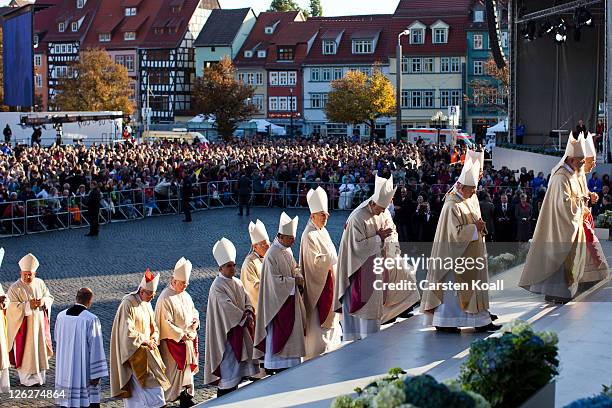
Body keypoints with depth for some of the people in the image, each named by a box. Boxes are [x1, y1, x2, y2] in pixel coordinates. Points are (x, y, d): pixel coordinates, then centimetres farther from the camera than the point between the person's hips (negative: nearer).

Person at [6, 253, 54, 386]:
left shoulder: (40, 283, 2)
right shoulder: (15, 288, -12)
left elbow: (49, 297, 9)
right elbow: (12, 306, -17)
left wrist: (43, 301, -13)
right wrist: (28, 305, -27)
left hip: (39, 322, 5)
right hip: (24, 324, -5)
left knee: (40, 347, 11)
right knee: (26, 350, -1)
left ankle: (39, 374, 23)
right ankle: (27, 377, 9)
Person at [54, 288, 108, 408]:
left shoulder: (61, 316, -1)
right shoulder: (91, 319, -16)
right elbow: (96, 348, -16)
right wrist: (96, 374, -11)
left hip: (65, 369, 5)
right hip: (85, 370, -5)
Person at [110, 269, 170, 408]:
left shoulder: (146, 304, 9)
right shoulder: (128, 304, -17)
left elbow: (153, 326, 19)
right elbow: (127, 331, -21)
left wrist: (154, 338, -1)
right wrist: (145, 340, -15)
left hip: (147, 350, 8)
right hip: (134, 352, -8)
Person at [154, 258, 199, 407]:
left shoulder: (185, 295, 8)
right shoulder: (165, 299, -17)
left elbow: (193, 310, 22)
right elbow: (166, 323, -19)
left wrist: (196, 320, 0)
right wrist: (181, 335, -18)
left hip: (188, 339, 8)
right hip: (173, 341, -8)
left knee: (187, 367, 13)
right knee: (174, 370, -4)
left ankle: (185, 395, 23)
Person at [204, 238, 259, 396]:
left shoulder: (237, 283, 10)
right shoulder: (217, 287, -13)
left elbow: (247, 301, 8)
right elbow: (228, 307, -19)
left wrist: (249, 314, -11)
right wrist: (245, 318, -16)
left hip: (240, 328, 8)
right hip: (226, 330, -8)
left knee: (239, 358, 10)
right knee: (228, 362, -6)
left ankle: (233, 392, 19)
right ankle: (223, 399, 0)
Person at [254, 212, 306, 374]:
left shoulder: (287, 250, 8)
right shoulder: (272, 255, -19)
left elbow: (294, 268, 18)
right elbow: (275, 280, -21)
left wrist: (299, 277, -3)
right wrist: (294, 281, -18)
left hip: (291, 297, 9)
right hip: (278, 299, -9)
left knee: (291, 329, 12)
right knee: (277, 331, -4)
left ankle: (289, 362, 20)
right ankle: (273, 366, 3)